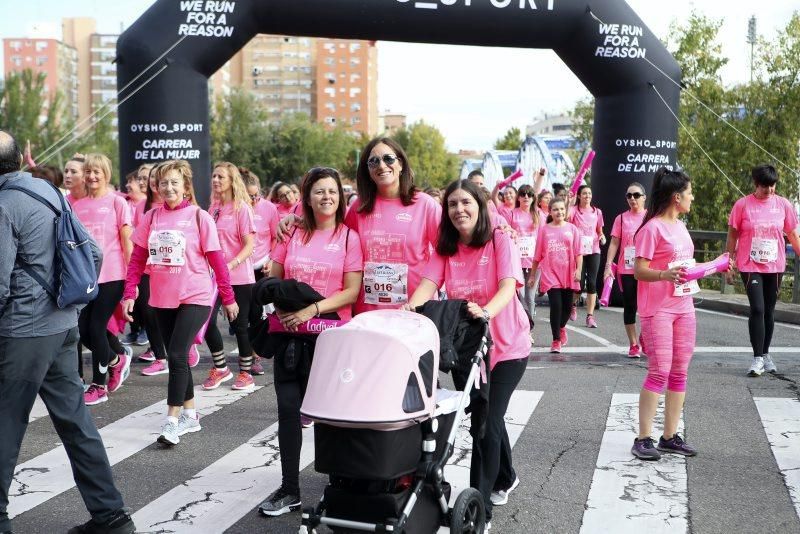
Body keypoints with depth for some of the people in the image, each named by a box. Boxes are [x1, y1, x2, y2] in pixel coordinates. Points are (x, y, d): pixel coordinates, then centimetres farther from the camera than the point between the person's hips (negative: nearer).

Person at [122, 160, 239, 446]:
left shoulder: (199, 217, -7)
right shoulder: (151, 217, 4)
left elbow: (217, 260, -5)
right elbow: (137, 259, 6)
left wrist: (228, 298, -3)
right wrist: (129, 294, -2)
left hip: (195, 297, -5)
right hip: (162, 299, 5)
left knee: (177, 356, -13)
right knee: (177, 357, 12)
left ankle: (172, 421, -8)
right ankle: (190, 414, 26)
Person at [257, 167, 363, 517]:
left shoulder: (349, 237, -2)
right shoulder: (293, 233, 6)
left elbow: (352, 291, -8)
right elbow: (272, 279, 13)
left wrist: (313, 310, -19)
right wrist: (280, 305, -7)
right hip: (290, 332, 3)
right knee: (288, 409, 3)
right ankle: (289, 488, 14)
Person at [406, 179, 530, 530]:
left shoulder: (500, 242, -12)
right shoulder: (445, 249, -1)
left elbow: (508, 286, -25)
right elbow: (428, 284, -14)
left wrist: (486, 311, -45)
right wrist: (411, 307, -36)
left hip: (507, 345, -4)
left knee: (487, 419, -9)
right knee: (488, 416, 19)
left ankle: (480, 505, 1)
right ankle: (505, 478, 43)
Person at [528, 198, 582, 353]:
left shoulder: (572, 229, 3)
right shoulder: (544, 230, 3)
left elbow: (578, 252, 1)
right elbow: (537, 255, 7)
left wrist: (579, 270, -12)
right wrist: (532, 275, 9)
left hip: (568, 274, 1)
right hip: (550, 274, -1)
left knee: (567, 305, 11)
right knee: (556, 305, -10)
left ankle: (561, 327, 43)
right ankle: (556, 340, 2)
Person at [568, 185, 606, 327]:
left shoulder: (597, 212, 10)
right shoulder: (574, 210, -1)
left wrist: (602, 237, -3)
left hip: (593, 251, 3)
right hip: (578, 251, -3)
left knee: (592, 283, -3)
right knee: (580, 283, -5)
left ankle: (590, 316, 2)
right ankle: (573, 304, 28)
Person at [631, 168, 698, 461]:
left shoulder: (680, 226, 14)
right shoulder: (652, 228, -12)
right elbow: (639, 270, -15)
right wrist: (664, 275, -32)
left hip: (684, 307, 8)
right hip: (657, 309, -8)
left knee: (679, 372, 8)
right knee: (659, 372, -10)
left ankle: (670, 436, 16)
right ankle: (644, 438, -3)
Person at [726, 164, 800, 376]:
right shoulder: (742, 205, -4)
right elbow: (732, 236, 1)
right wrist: (729, 264, 1)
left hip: (775, 266, 3)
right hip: (750, 266, -3)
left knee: (769, 311, 11)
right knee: (757, 309, -11)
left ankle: (765, 354, 24)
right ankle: (758, 358, -6)